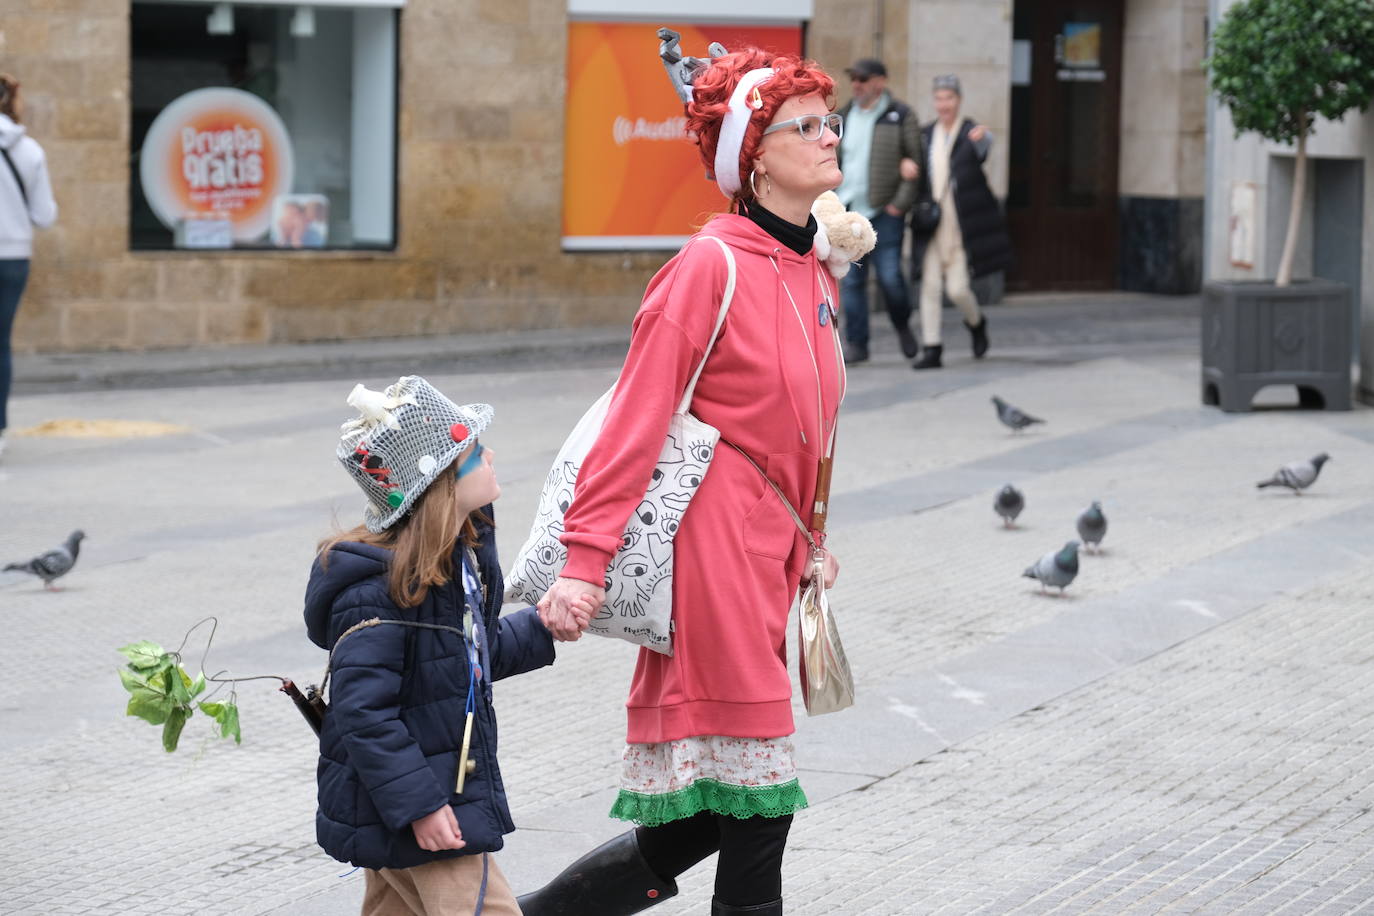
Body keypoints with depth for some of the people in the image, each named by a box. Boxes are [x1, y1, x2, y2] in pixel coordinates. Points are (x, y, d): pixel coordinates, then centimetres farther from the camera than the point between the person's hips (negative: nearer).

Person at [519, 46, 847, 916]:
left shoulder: (815, 270, 14)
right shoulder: (713, 265, -11)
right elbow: (637, 416, -15)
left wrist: (809, 542, 24)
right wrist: (586, 559, -20)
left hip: (770, 560, 9)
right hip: (715, 545, -9)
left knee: (697, 827, 9)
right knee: (757, 806, -6)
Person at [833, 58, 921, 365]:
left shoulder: (901, 116, -1)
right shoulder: (844, 117, 12)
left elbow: (916, 161, -3)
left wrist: (901, 202, -11)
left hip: (885, 212, -4)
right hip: (847, 210, 4)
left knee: (890, 276, -6)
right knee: (851, 279, 1)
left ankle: (902, 325, 22)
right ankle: (856, 343, 6)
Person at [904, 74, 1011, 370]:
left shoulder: (971, 133, -6)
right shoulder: (926, 134, 8)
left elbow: (984, 146, -29)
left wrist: (982, 136, -54)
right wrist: (905, 164, -6)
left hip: (960, 224, -4)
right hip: (930, 222, 4)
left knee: (957, 289, -4)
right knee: (930, 286, -4)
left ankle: (976, 323, 29)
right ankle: (931, 350, -1)